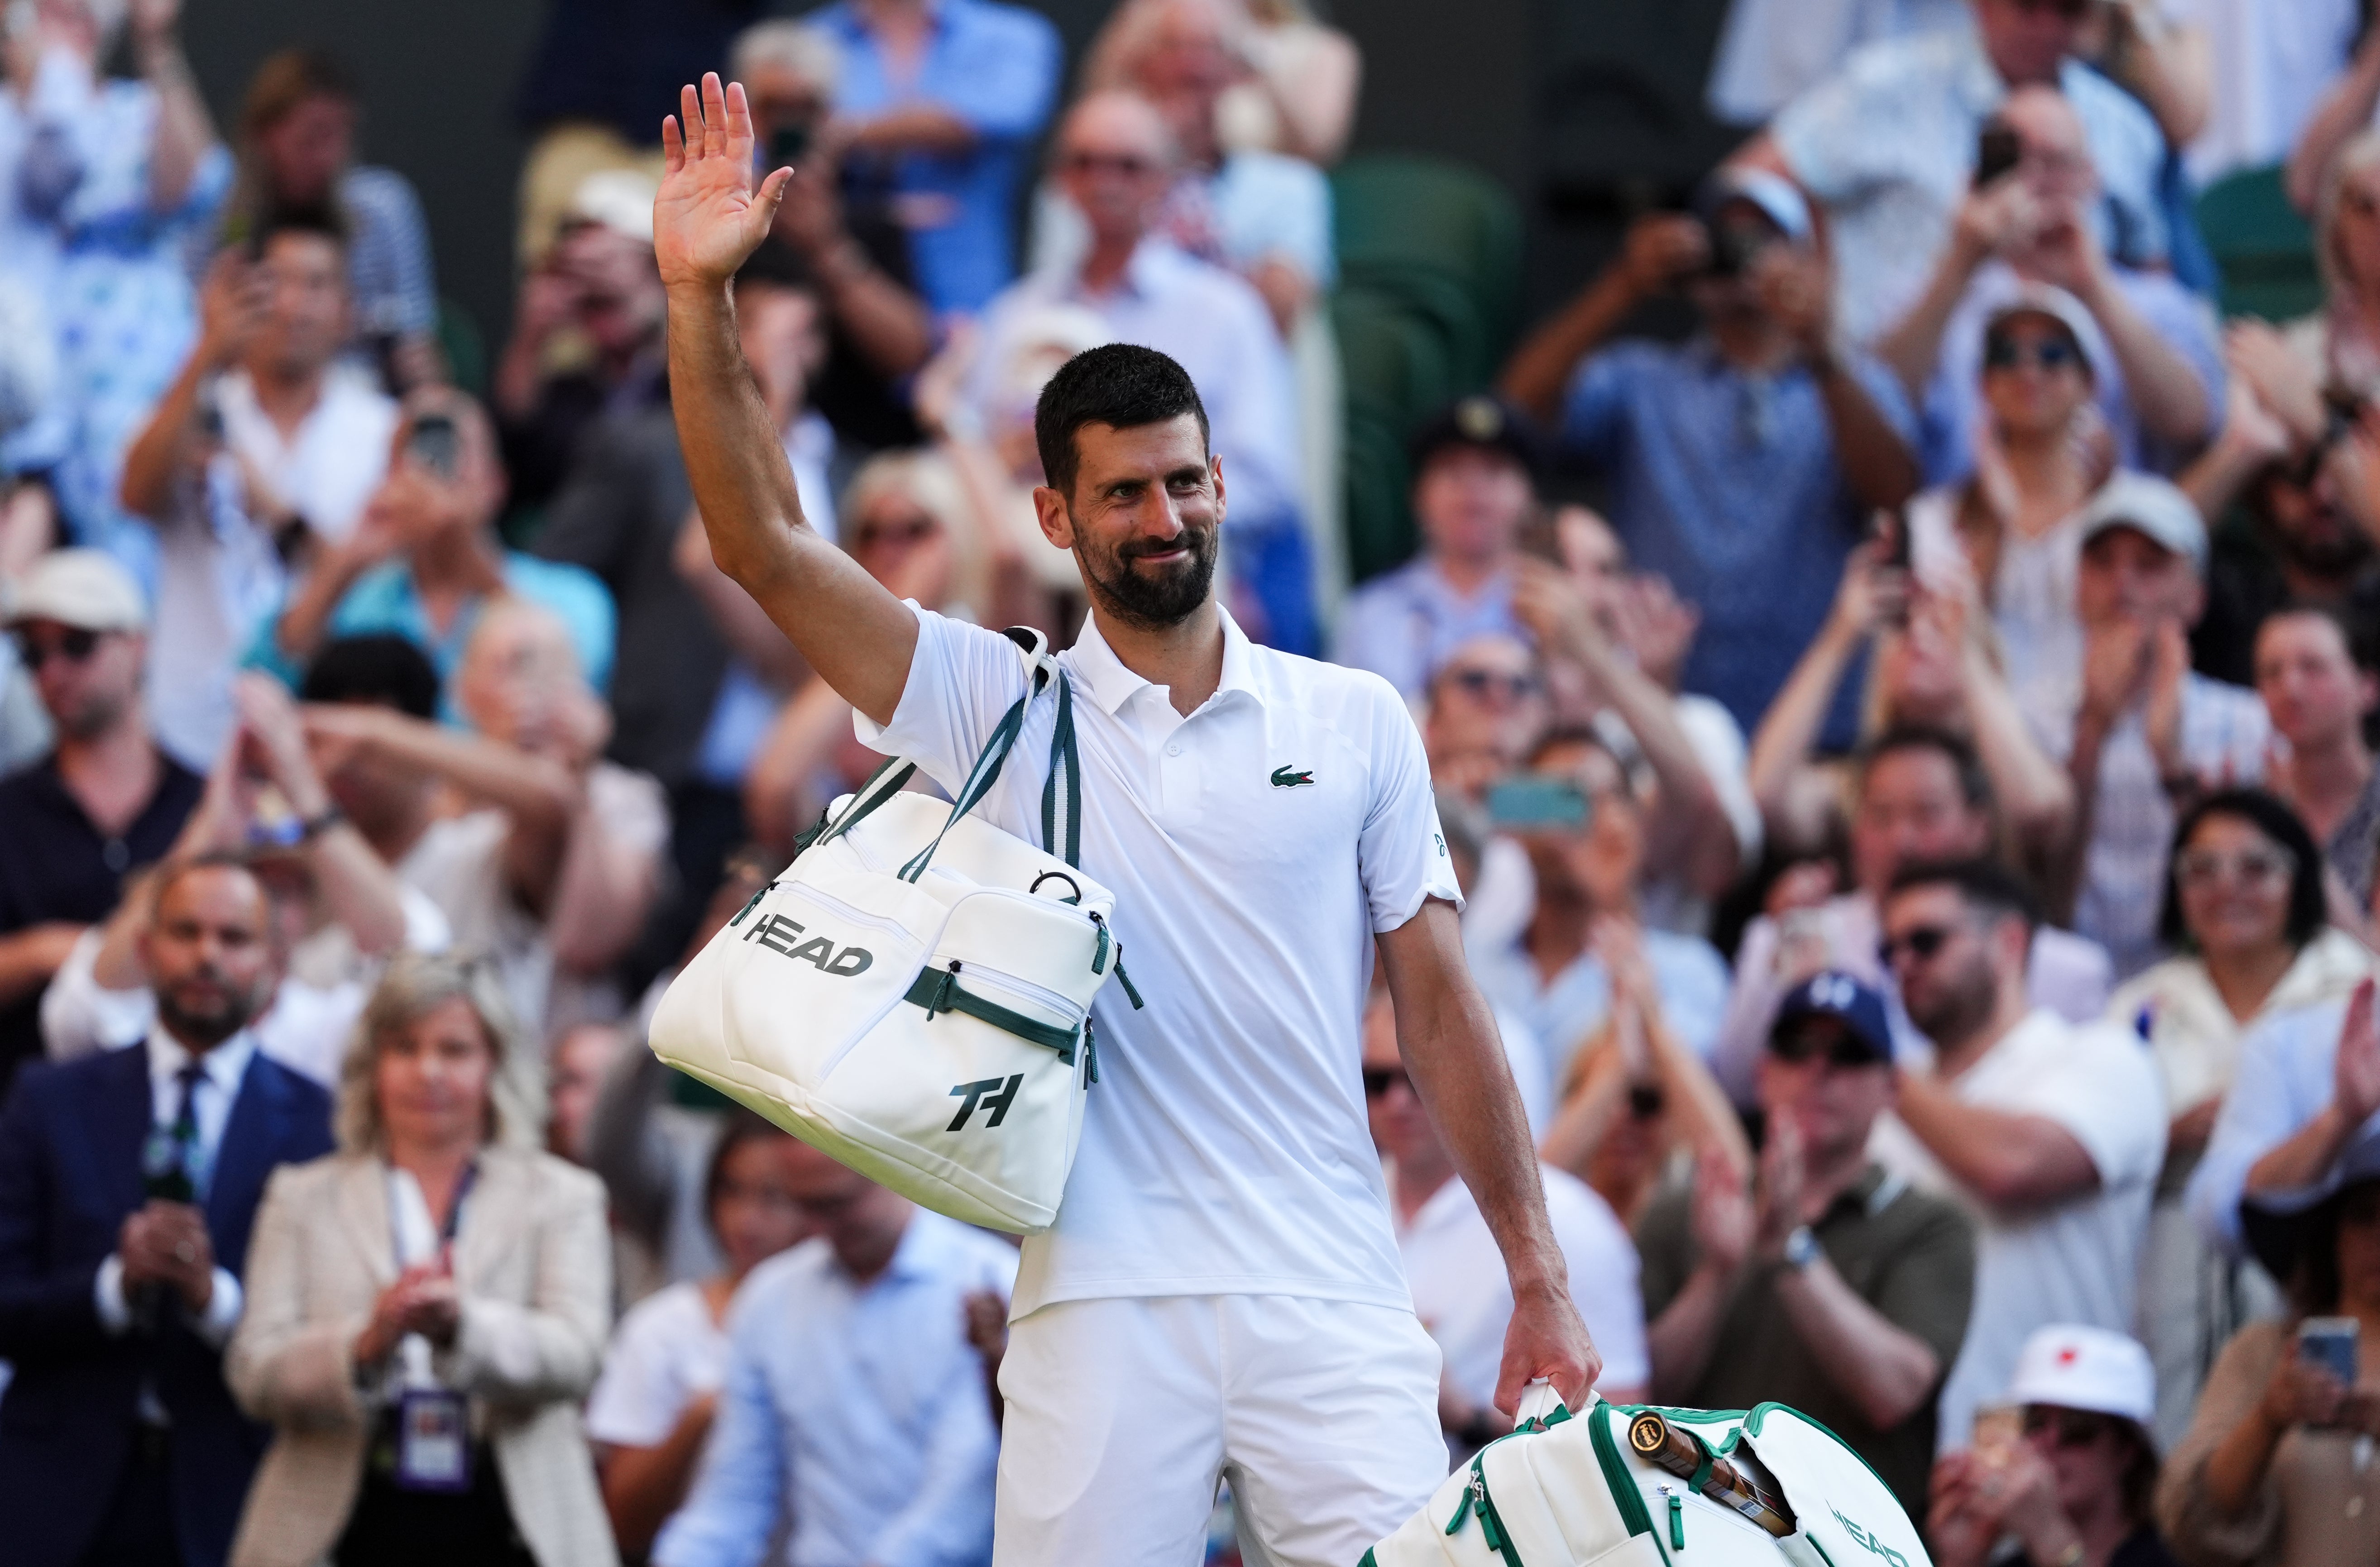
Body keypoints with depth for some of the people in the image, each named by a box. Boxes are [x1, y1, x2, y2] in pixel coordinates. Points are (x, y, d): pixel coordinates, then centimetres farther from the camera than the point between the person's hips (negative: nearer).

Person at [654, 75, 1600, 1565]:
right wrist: (700, 296, -11)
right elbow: (764, 545, -1)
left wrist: (1540, 1283, 5)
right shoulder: (999, 708, 8)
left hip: (1331, 1301, 1)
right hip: (1105, 1306, -1)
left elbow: (1441, 1008, 10)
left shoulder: (1358, 721, 11)